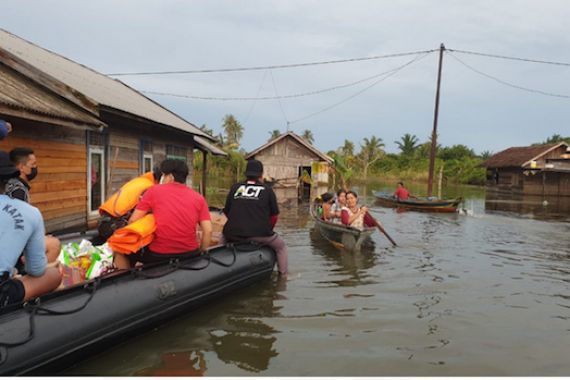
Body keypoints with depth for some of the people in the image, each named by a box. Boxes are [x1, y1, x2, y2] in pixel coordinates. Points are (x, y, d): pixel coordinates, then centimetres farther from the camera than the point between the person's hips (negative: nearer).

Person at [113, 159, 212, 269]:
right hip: (190, 255, 2)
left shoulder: (154, 191, 0)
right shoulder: (198, 198, 4)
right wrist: (200, 253, 11)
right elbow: (208, 231, -2)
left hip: (158, 256, -2)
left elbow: (133, 221, 0)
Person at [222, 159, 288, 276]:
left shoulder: (235, 188, 12)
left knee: (223, 238, 36)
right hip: (259, 234, -3)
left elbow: (226, 212, 15)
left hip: (232, 234, 3)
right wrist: (267, 230, 25)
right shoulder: (267, 190, 6)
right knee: (281, 246, 23)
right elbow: (274, 215, 8)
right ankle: (283, 275, 17)